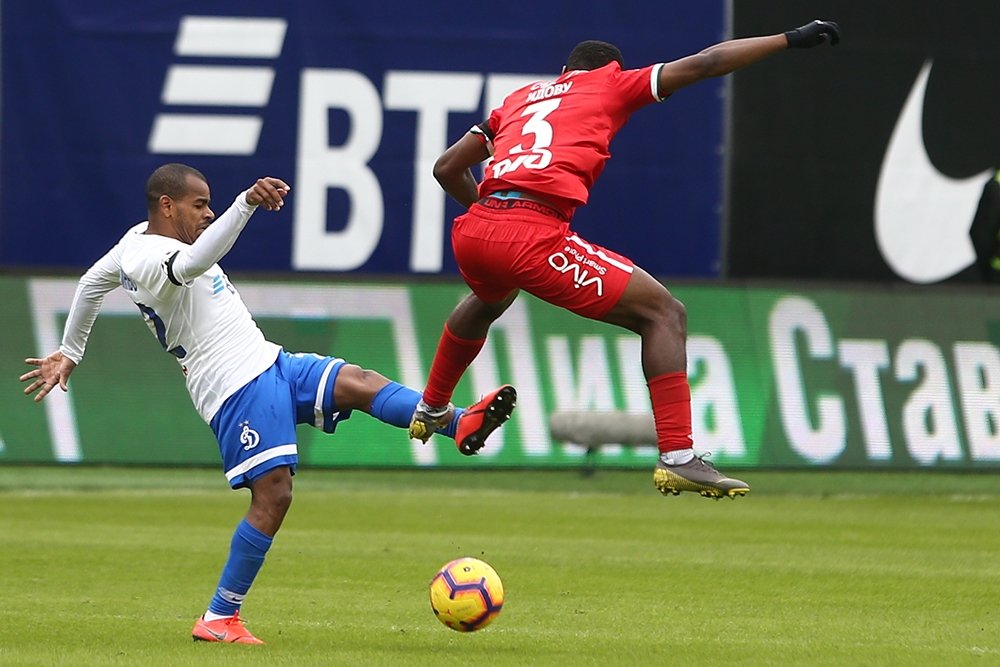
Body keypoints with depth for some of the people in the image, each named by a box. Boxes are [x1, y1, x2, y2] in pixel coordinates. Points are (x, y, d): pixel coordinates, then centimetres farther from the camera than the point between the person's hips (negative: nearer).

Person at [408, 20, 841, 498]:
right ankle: (677, 457, -13)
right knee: (664, 313, 1)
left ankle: (430, 410, 58)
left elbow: (447, 167, 30)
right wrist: (792, 40, 19)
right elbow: (705, 64, 12)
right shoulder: (611, 85, 17)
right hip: (533, 236, -7)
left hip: (473, 232, 7)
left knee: (489, 300, 42)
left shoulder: (520, 97, 30)